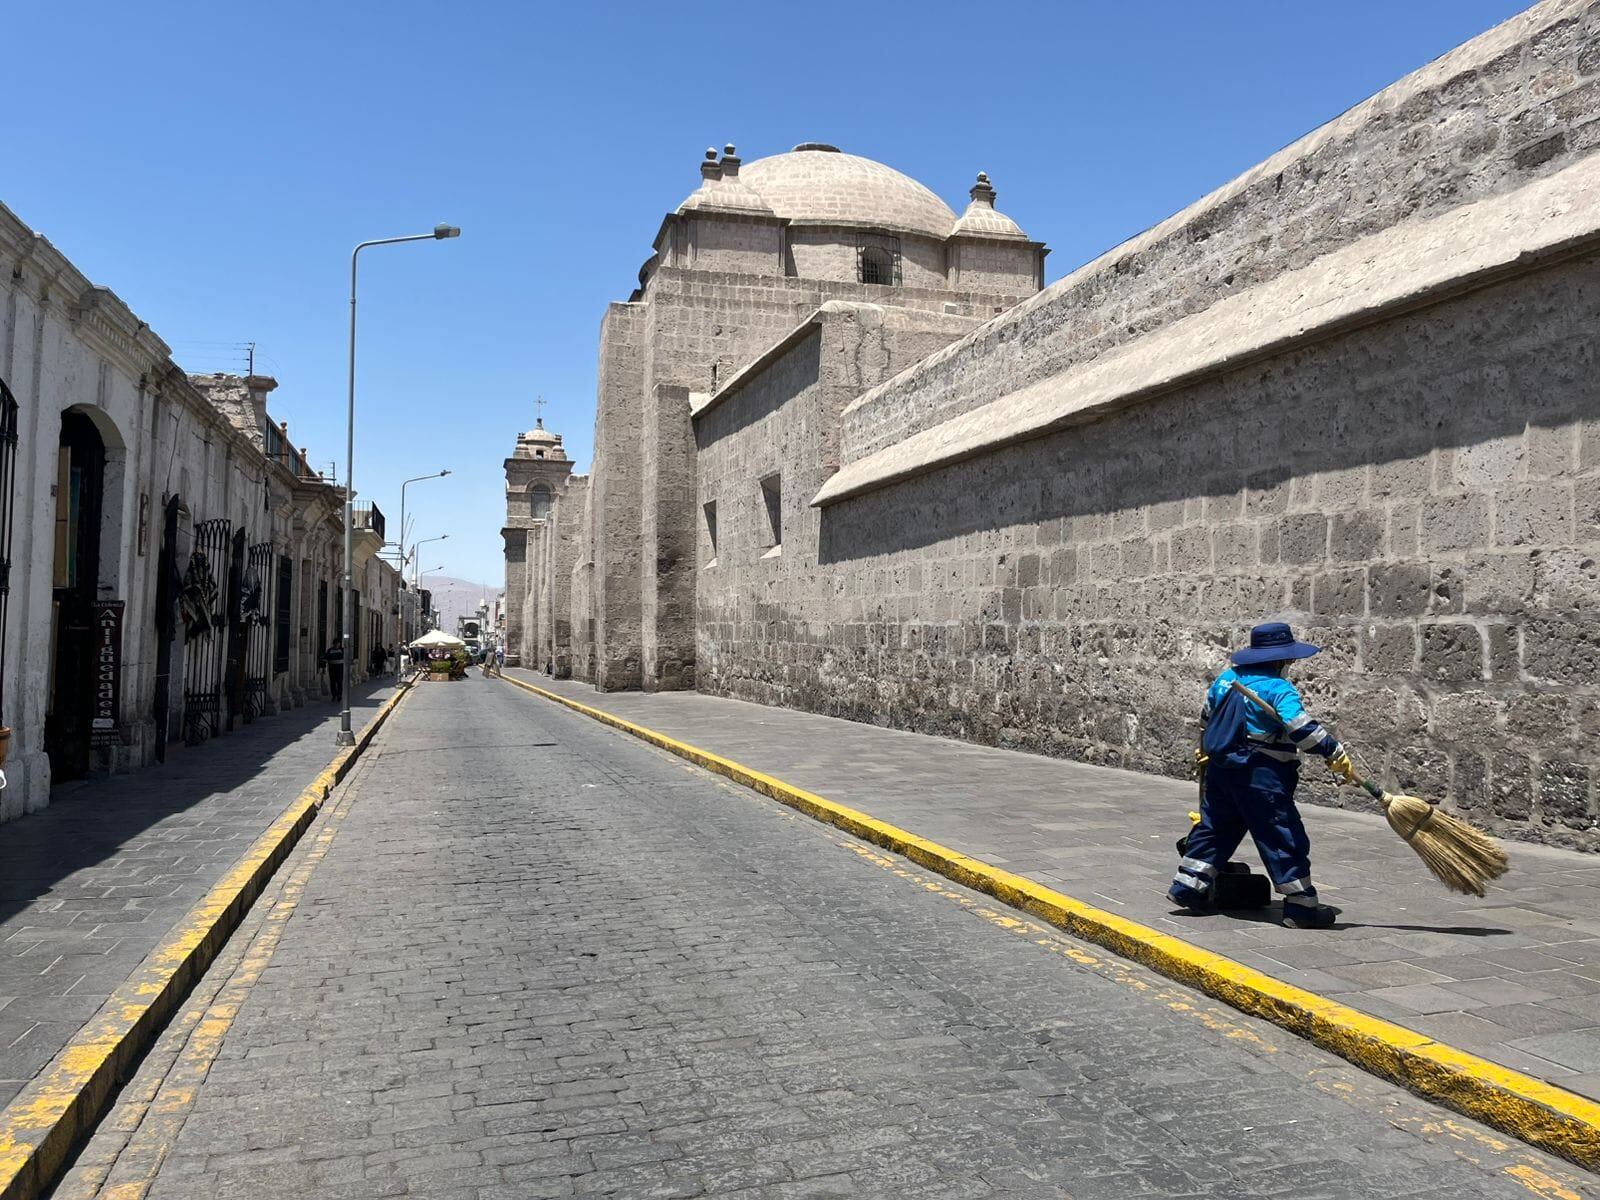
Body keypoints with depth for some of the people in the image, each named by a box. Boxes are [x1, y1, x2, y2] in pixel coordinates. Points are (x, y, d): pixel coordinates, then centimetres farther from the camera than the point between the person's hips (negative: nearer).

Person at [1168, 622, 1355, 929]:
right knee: (1284, 838, 1)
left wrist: (1208, 750, 37)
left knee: (1214, 828, 17)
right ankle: (1302, 906, 5)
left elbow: (1208, 715, 22)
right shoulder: (1279, 689, -15)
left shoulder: (1226, 678, 9)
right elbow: (1301, 727, -26)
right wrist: (1335, 754, -20)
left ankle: (1187, 889, 20)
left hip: (1221, 768, 8)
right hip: (1261, 777, -8)